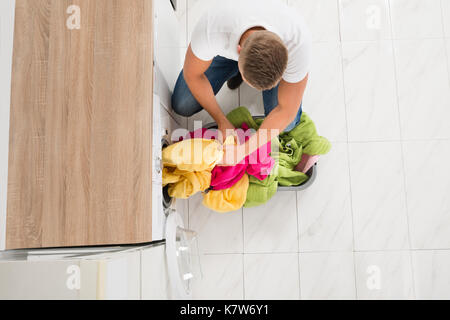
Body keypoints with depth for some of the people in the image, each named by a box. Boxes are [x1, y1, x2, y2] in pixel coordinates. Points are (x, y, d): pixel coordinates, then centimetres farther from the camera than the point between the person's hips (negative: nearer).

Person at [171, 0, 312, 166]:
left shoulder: (298, 41, -42)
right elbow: (192, 74, -24)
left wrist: (243, 151, -35)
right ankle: (232, 68, 17)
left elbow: (287, 110, -31)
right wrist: (222, 122, -20)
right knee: (182, 106, -5)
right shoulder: (211, 28, -44)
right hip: (228, 42, 1)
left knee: (287, 124, -13)